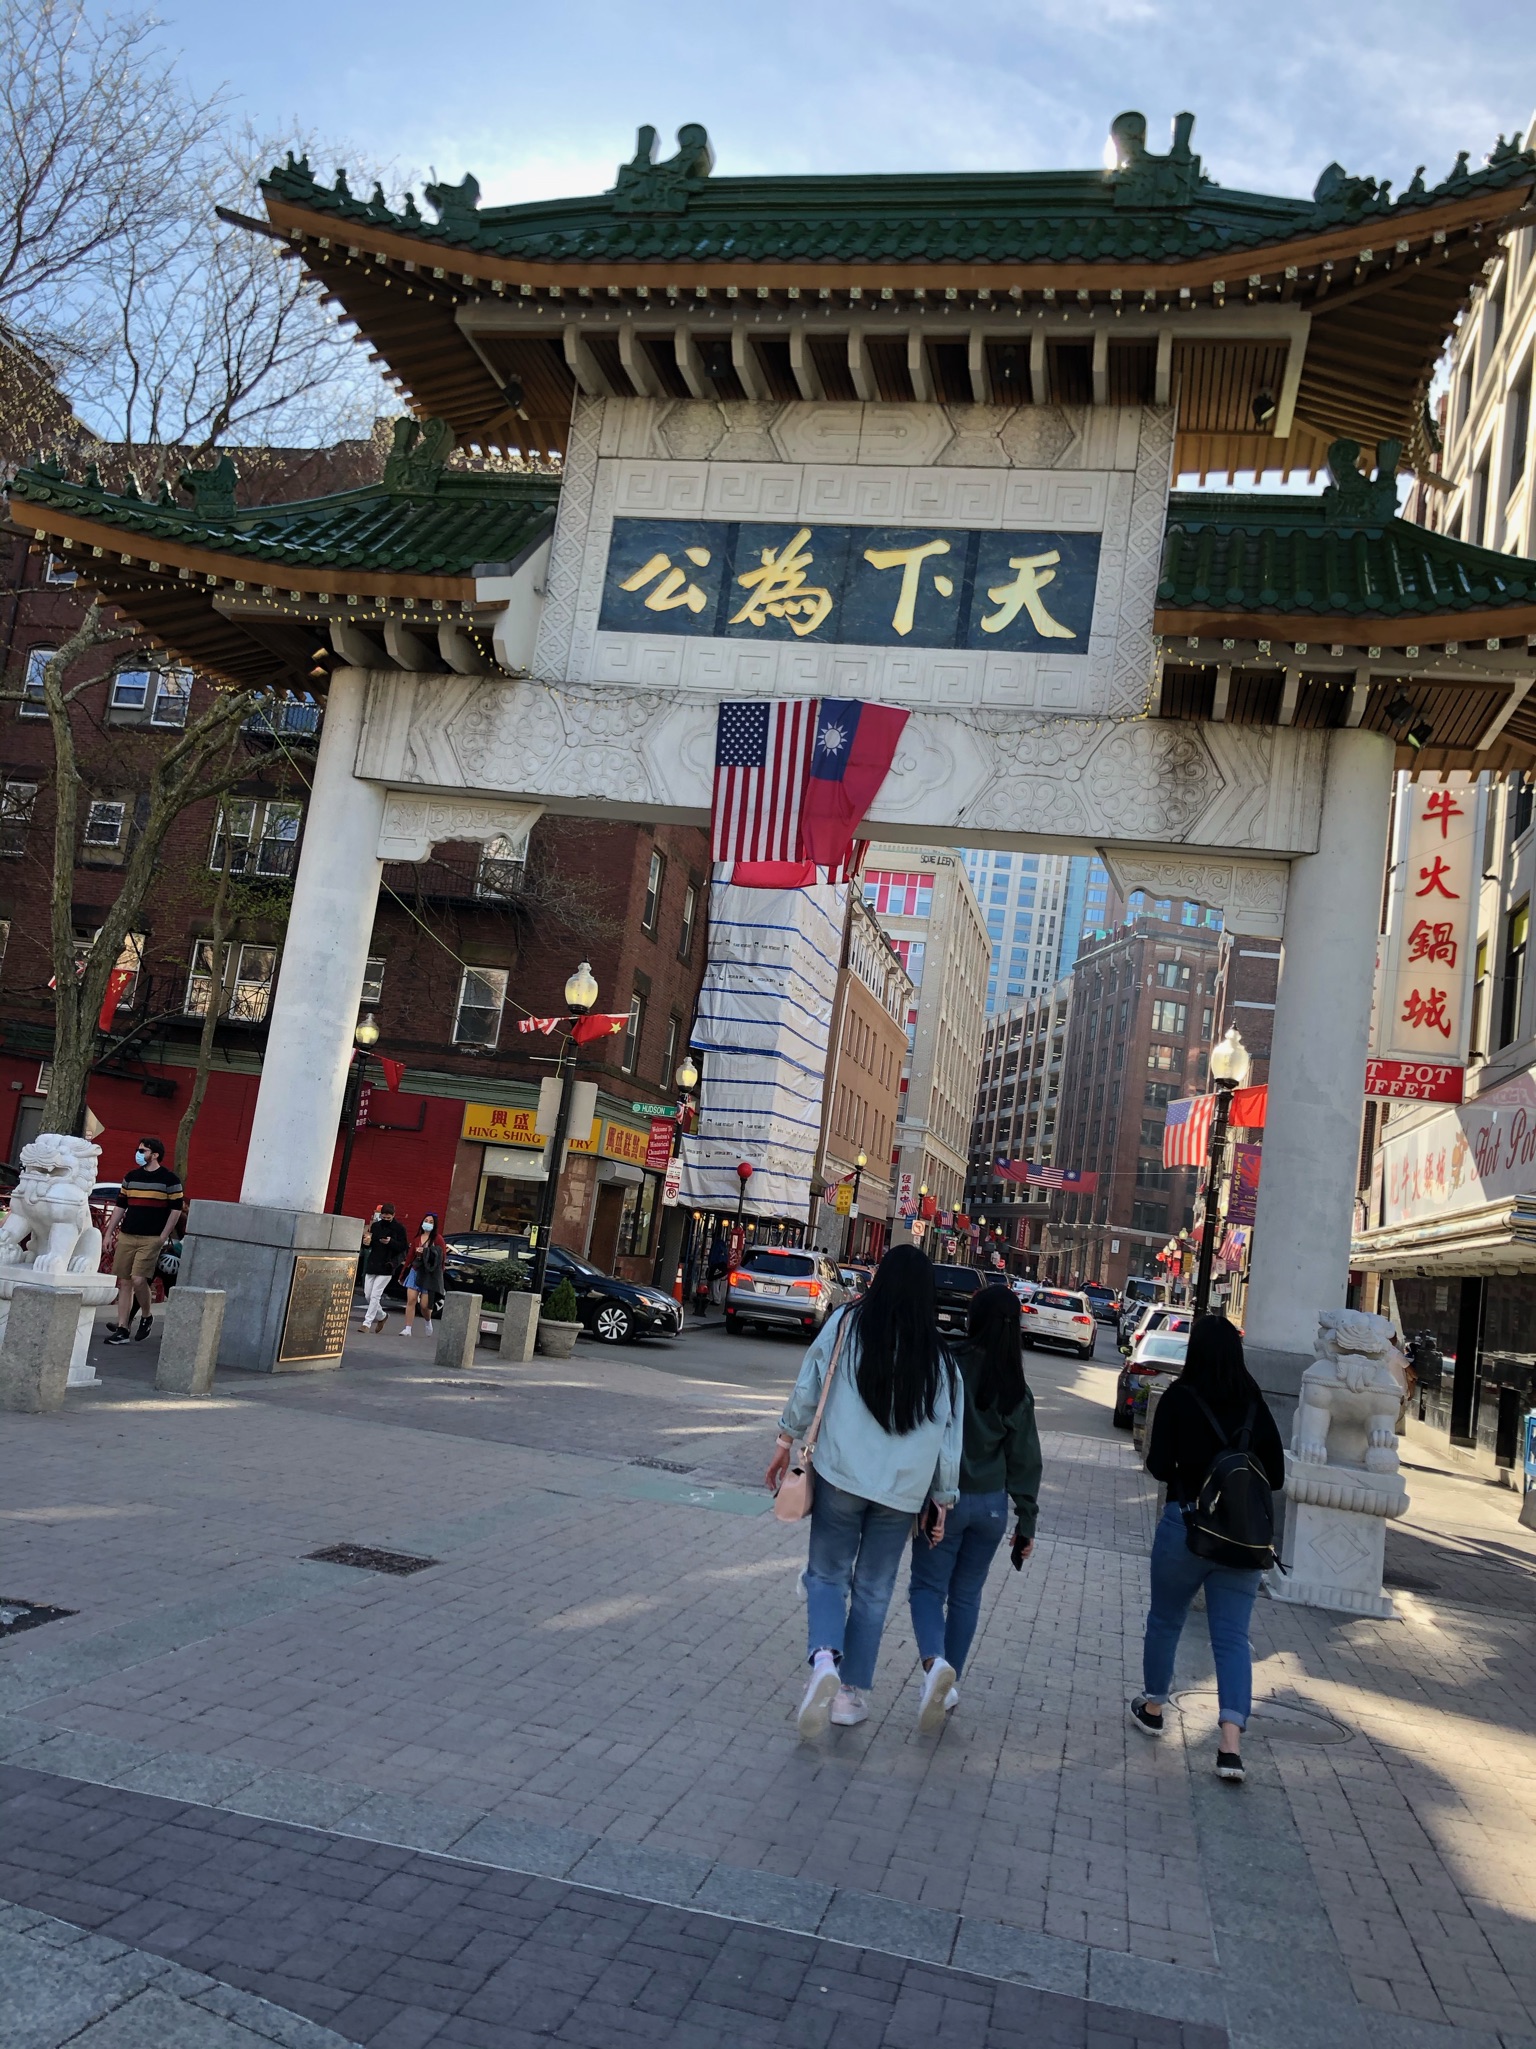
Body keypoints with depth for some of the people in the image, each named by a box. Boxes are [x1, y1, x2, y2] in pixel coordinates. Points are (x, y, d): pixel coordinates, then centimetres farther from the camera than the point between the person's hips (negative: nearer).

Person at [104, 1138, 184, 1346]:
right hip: (126, 1236, 5)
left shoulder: (170, 1179, -4)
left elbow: (176, 1209, -3)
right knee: (123, 1282, 4)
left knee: (138, 1280, -16)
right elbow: (120, 1206, 17)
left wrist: (163, 1237, -8)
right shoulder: (130, 1177, 12)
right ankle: (122, 1329, 8)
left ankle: (147, 1316, 10)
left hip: (151, 1239, -5)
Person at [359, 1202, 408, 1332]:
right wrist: (366, 1242, -9)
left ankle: (367, 1323, -4)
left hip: (386, 1268, -5)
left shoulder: (399, 1228, -4)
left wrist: (391, 1242, -22)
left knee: (375, 1296, -9)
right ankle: (382, 1316, 30)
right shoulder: (375, 1226, 7)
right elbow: (370, 1245, 14)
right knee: (368, 1295, 9)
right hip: (372, 1265, 5)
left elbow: (404, 1247, -6)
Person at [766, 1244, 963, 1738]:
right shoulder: (939, 1357, 3)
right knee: (873, 1591, 13)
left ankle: (824, 1658, -16)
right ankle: (851, 1693, 16)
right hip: (903, 1489, 2)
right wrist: (943, 1497, 12)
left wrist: (786, 1441, 10)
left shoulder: (847, 1323, -4)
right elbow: (948, 1433, 5)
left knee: (826, 1574, 9)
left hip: (840, 1475, -2)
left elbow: (808, 1387, -2)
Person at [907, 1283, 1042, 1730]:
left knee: (927, 1586, 6)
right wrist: (1027, 1522, 10)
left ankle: (935, 1661, -18)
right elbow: (1025, 1461, 3)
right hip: (991, 1504, 4)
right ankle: (948, 1686, 20)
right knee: (966, 1595, 15)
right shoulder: (1018, 1390, -1)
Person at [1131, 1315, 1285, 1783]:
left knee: (1165, 1620, 18)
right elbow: (1275, 1476, 3)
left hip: (1186, 1524, -2)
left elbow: (1159, 1466, -12)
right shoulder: (1256, 1405, -1)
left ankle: (1152, 1707, 34)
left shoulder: (1180, 1397, -10)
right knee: (1232, 1636, 4)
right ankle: (1231, 1743, -6)